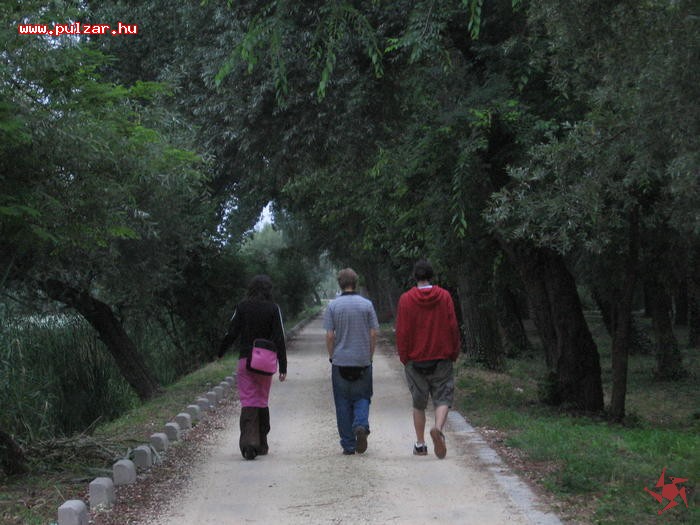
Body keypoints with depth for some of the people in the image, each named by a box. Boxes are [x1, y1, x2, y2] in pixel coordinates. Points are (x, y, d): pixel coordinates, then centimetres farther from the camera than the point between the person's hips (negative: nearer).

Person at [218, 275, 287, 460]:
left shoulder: (242, 306, -1)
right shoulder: (273, 309, -2)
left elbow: (231, 332, 0)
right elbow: (279, 339, -5)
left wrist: (220, 353, 15)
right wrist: (283, 366, -3)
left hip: (246, 359, -1)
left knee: (248, 402, -3)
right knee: (262, 401, 14)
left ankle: (249, 441, -20)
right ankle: (261, 444, 21)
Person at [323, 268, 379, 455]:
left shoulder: (333, 306, -3)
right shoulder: (366, 305, -1)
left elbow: (329, 336, -4)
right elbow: (373, 334, -1)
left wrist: (331, 357, 8)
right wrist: (370, 356, 10)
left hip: (340, 362, 0)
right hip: (362, 361, 0)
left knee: (343, 403, 6)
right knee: (362, 397, 13)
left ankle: (348, 445, 7)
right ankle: (361, 426, -15)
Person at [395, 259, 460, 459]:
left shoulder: (406, 299, -3)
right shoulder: (444, 296, -1)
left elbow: (402, 332, -3)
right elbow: (453, 327, 0)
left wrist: (404, 357, 6)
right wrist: (454, 353, 8)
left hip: (415, 359, 0)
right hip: (442, 358, 0)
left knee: (418, 404, 11)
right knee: (443, 398, 3)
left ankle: (420, 444, 13)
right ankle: (438, 428, -24)